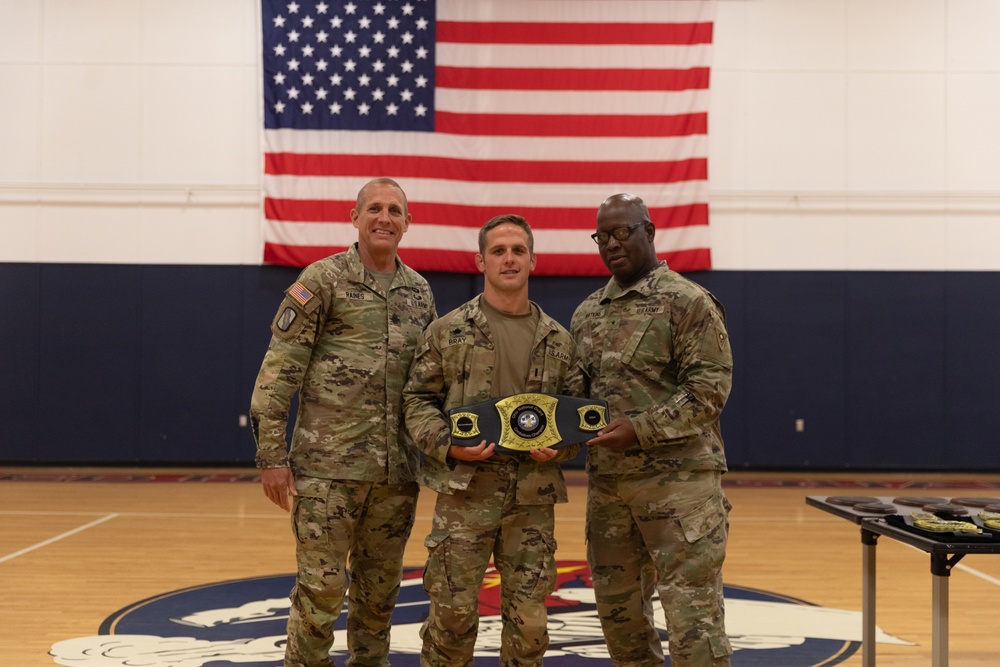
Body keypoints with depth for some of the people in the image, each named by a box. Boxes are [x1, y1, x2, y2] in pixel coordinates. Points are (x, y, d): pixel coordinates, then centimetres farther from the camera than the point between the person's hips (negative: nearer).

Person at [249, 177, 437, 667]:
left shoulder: (420, 292, 12)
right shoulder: (323, 280, -3)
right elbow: (278, 370, -7)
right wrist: (271, 455, -11)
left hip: (397, 470, 5)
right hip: (328, 466, -5)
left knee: (379, 592, 12)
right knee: (321, 588, -2)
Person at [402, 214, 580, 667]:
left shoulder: (558, 340, 10)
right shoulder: (447, 331, 2)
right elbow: (418, 399, 2)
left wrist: (560, 447, -6)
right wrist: (448, 446, -14)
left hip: (534, 497, 2)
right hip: (464, 492, -2)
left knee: (528, 620, 6)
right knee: (453, 613, 1)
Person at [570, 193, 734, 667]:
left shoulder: (689, 303, -6)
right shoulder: (587, 314, 14)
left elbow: (709, 388, -12)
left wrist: (641, 429, -19)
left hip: (679, 478, -7)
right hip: (606, 481, 7)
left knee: (691, 608, -6)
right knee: (617, 605, 13)